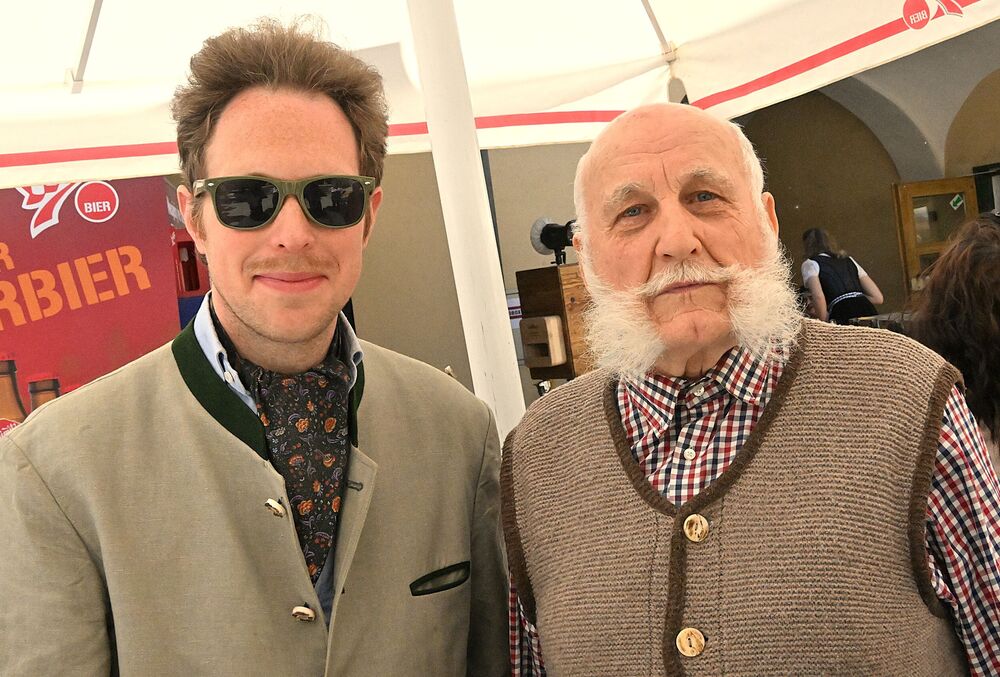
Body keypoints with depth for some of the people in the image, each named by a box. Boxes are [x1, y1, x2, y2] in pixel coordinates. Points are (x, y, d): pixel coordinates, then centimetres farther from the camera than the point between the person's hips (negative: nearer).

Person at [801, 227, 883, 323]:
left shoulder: (810, 263, 12)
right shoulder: (849, 260, 28)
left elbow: (818, 297, -9)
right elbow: (877, 297, 20)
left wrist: (824, 322, 4)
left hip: (845, 319, -5)